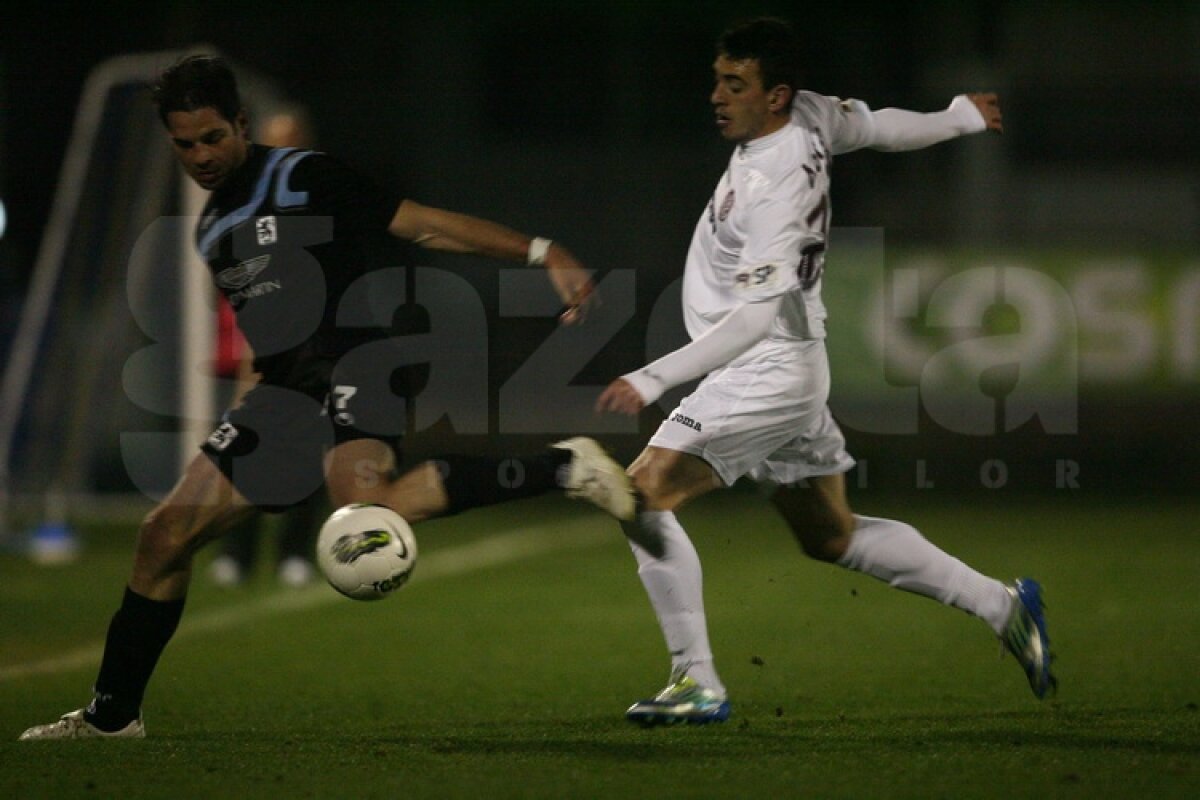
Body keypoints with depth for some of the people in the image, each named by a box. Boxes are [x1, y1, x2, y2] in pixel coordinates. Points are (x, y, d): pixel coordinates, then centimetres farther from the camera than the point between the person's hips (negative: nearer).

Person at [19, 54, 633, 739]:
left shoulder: (304, 178, -6)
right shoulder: (212, 232, 17)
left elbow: (425, 225, -10)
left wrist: (541, 252, -17)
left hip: (352, 368, -8)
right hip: (285, 390, 8)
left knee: (366, 509, -38)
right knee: (167, 534, 5)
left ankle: (560, 468, -30)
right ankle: (112, 714, 18)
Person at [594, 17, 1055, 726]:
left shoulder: (774, 187, -25)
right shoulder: (810, 115, 0)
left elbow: (756, 316, -29)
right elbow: (877, 125, 18)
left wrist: (653, 379, -34)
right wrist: (962, 117, 39)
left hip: (767, 370, -10)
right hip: (796, 372, 10)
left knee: (643, 495, -15)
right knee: (833, 537, 21)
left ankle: (698, 683, -15)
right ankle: (1002, 606, 27)